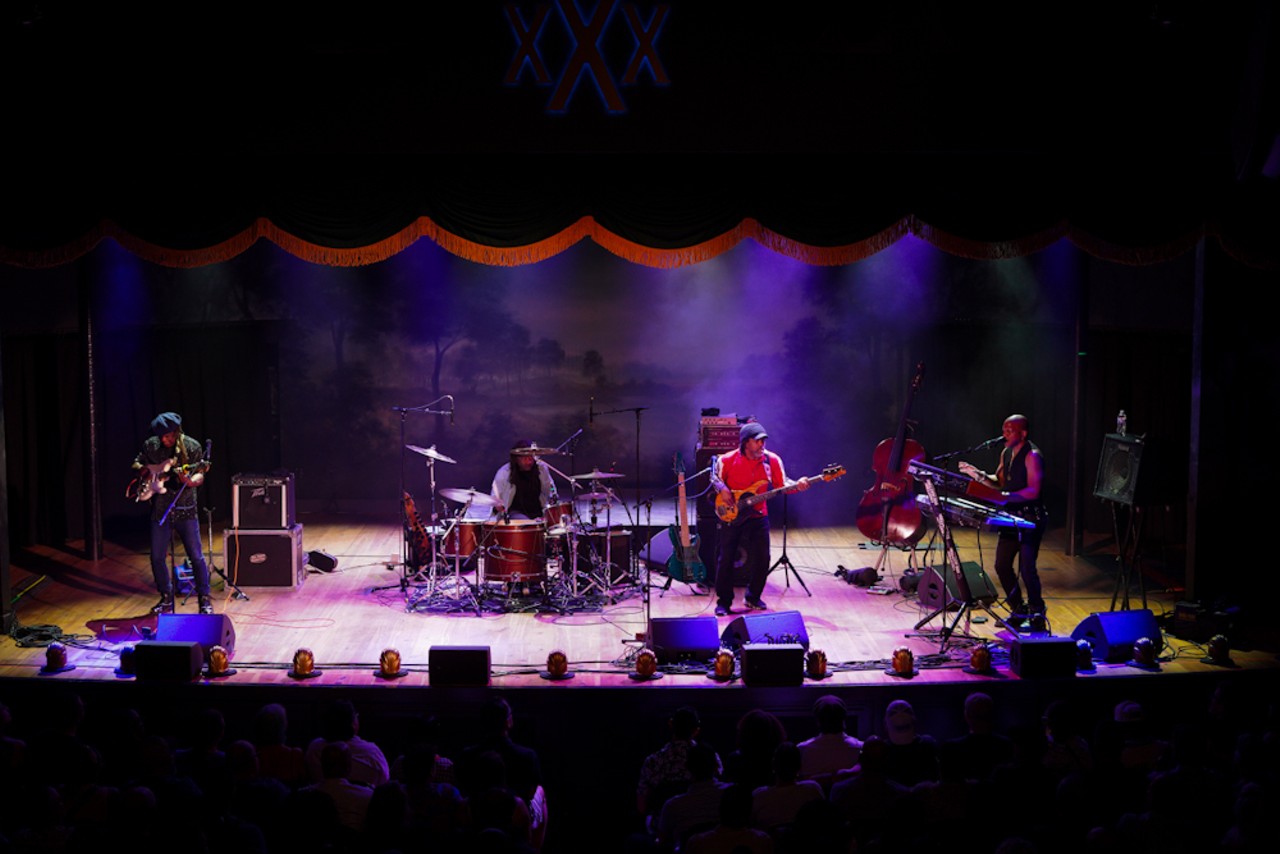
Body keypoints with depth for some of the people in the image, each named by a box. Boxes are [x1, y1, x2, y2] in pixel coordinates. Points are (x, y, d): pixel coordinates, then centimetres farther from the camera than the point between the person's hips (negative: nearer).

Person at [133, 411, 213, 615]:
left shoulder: (192, 447, -6)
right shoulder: (150, 446, 2)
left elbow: (200, 475, -7)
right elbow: (136, 463, 17)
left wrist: (190, 481, -29)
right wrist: (144, 472, -5)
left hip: (186, 509, -3)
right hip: (160, 509, 3)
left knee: (196, 556, -3)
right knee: (157, 557, 6)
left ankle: (204, 599, 7)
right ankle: (166, 599, 23)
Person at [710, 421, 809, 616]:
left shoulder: (772, 460, -4)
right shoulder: (727, 460, -10)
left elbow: (782, 484, -1)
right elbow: (715, 478, 4)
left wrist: (797, 485, -19)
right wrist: (723, 491, -14)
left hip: (757, 516, 2)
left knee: (761, 559, -1)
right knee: (726, 559, 0)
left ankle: (753, 597, 20)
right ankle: (723, 602, 12)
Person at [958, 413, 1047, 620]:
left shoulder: (1032, 456, -15)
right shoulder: (1006, 453, 11)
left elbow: (1033, 491, -23)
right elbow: (999, 482, 19)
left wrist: (1005, 496, -30)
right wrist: (979, 475, 2)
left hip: (1030, 519, -9)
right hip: (1011, 517, 9)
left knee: (1026, 568, -11)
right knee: (1002, 565, 10)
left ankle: (1037, 612, 5)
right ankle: (1019, 610, 23)